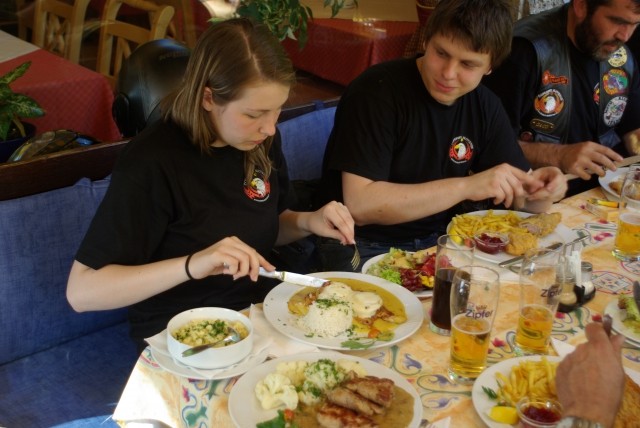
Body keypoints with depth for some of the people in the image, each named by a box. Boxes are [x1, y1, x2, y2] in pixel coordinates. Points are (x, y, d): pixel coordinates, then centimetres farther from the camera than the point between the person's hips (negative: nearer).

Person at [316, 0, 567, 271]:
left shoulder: (485, 106, 2)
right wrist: (466, 186, -28)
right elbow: (359, 205, -26)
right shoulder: (377, 91, -18)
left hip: (441, 240, 7)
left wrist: (537, 190, -19)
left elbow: (516, 196, 5)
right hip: (366, 248, -6)